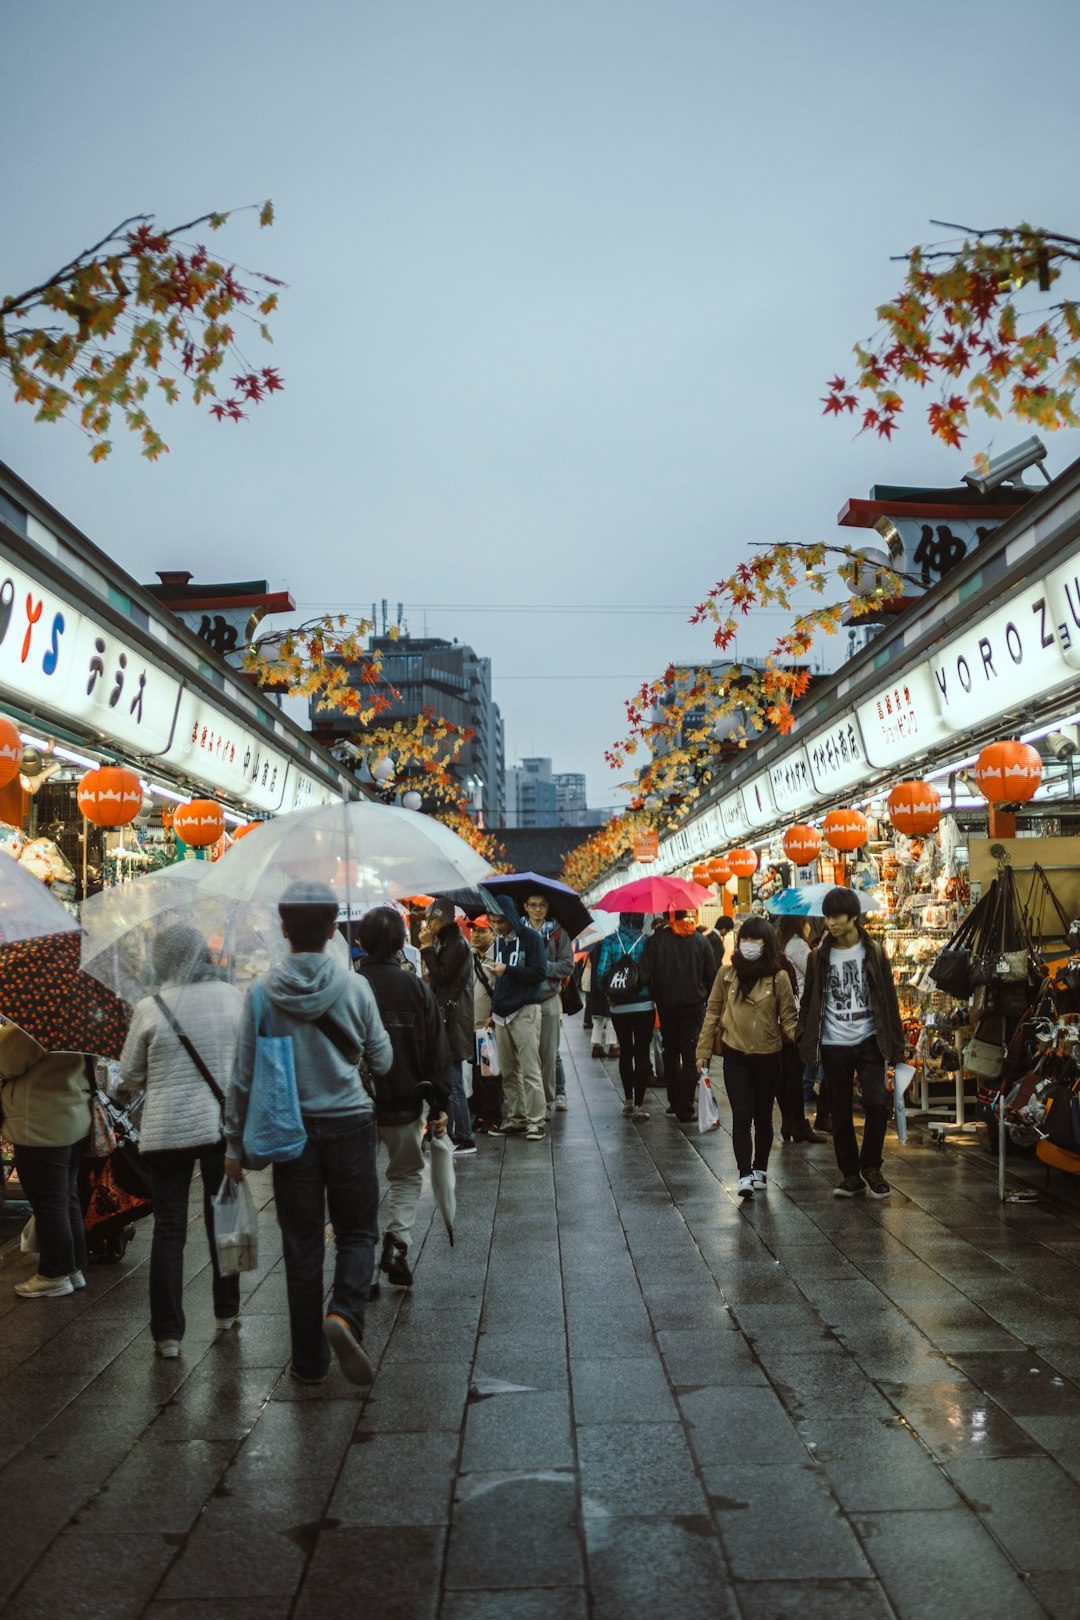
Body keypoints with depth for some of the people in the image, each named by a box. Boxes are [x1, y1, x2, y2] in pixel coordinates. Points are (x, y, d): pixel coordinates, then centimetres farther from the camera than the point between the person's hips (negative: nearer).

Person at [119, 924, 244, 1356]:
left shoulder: (150, 1009, -10)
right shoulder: (232, 997, -3)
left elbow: (130, 1077, 0)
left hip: (166, 1130, -2)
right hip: (223, 1125, 2)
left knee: (168, 1228, 6)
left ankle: (167, 1332, 9)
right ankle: (227, 1311, 30)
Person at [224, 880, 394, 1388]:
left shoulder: (262, 992, -7)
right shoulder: (354, 987, -8)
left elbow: (244, 1074, -3)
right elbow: (381, 1060, 2)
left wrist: (234, 1142, 6)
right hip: (350, 1123, -1)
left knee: (302, 1245, 11)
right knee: (358, 1232, 13)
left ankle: (309, 1360, 18)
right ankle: (344, 1315, -12)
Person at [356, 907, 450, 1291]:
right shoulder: (416, 988, -4)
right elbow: (437, 1053, -2)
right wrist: (440, 1105, 4)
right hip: (404, 1102, 1)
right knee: (407, 1175, 19)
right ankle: (397, 1240, -2)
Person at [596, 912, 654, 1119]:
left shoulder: (610, 941, -2)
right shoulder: (646, 942, -6)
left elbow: (602, 971, -8)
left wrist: (608, 994, 9)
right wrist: (653, 994, 6)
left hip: (619, 1007, 2)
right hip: (643, 1005, -2)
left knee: (625, 1051, 17)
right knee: (642, 1053, 2)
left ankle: (628, 1100, 24)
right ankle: (638, 1105, -2)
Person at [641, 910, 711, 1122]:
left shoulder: (656, 940, -7)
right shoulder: (699, 940, -1)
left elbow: (646, 973, -12)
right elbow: (710, 975, 3)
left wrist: (652, 1000, -2)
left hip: (666, 1005, 0)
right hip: (694, 1005, 0)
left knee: (671, 1053, 16)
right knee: (690, 1056, 3)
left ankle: (674, 1103, 21)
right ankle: (685, 1110, 0)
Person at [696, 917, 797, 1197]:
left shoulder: (779, 977, -3)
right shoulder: (727, 974, 0)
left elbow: (788, 1019, -1)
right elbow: (712, 1013, 5)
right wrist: (703, 1052, 2)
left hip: (768, 1058, 0)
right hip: (735, 1057, 0)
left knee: (763, 1116, 13)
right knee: (741, 1116, -8)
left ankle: (760, 1170, 29)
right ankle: (744, 1175, -7)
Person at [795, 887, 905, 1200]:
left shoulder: (873, 952, 1)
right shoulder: (820, 955, 3)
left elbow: (889, 999, 4)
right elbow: (809, 1001, 7)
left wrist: (895, 1043, 0)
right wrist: (806, 1041, 0)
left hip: (868, 1042, -1)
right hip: (834, 1045, 1)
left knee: (876, 1103, -13)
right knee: (840, 1114, 6)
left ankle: (870, 1166, 7)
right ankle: (850, 1174, 19)